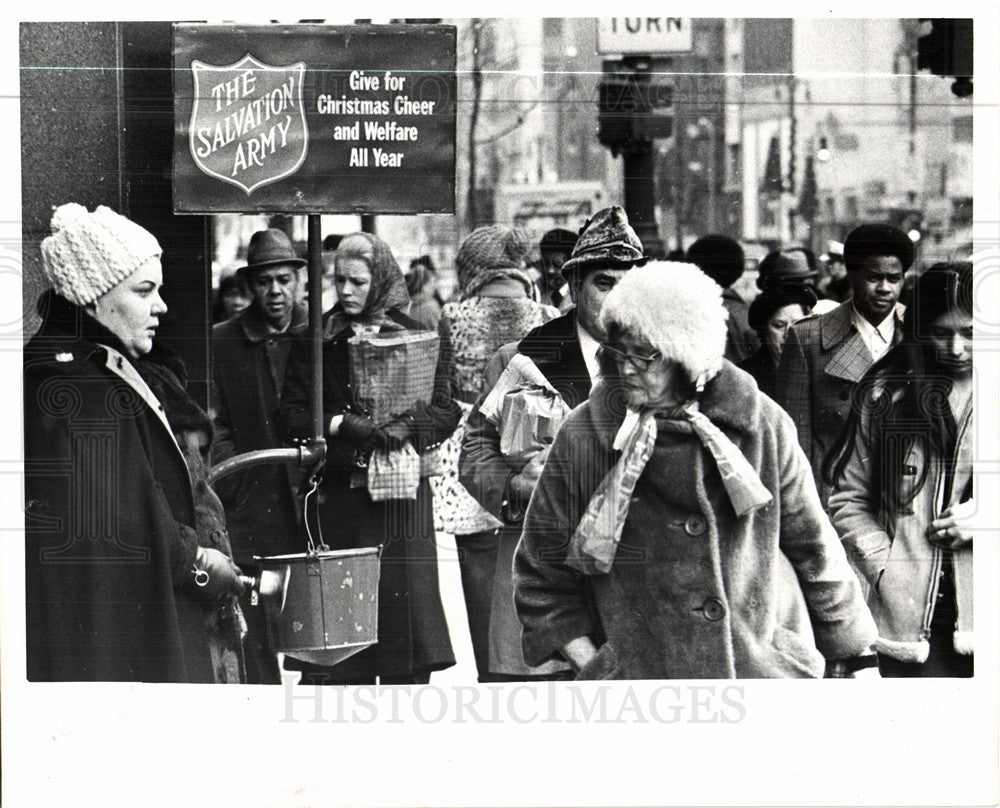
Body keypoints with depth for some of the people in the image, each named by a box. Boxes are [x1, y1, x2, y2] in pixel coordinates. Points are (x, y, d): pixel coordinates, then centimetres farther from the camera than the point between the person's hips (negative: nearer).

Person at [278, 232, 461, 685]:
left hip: (402, 495, -1)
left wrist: (401, 430, -15)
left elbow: (447, 411, 2)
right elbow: (290, 418, 5)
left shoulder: (419, 339, 7)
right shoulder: (314, 342, 9)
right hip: (337, 495, 1)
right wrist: (341, 424, -11)